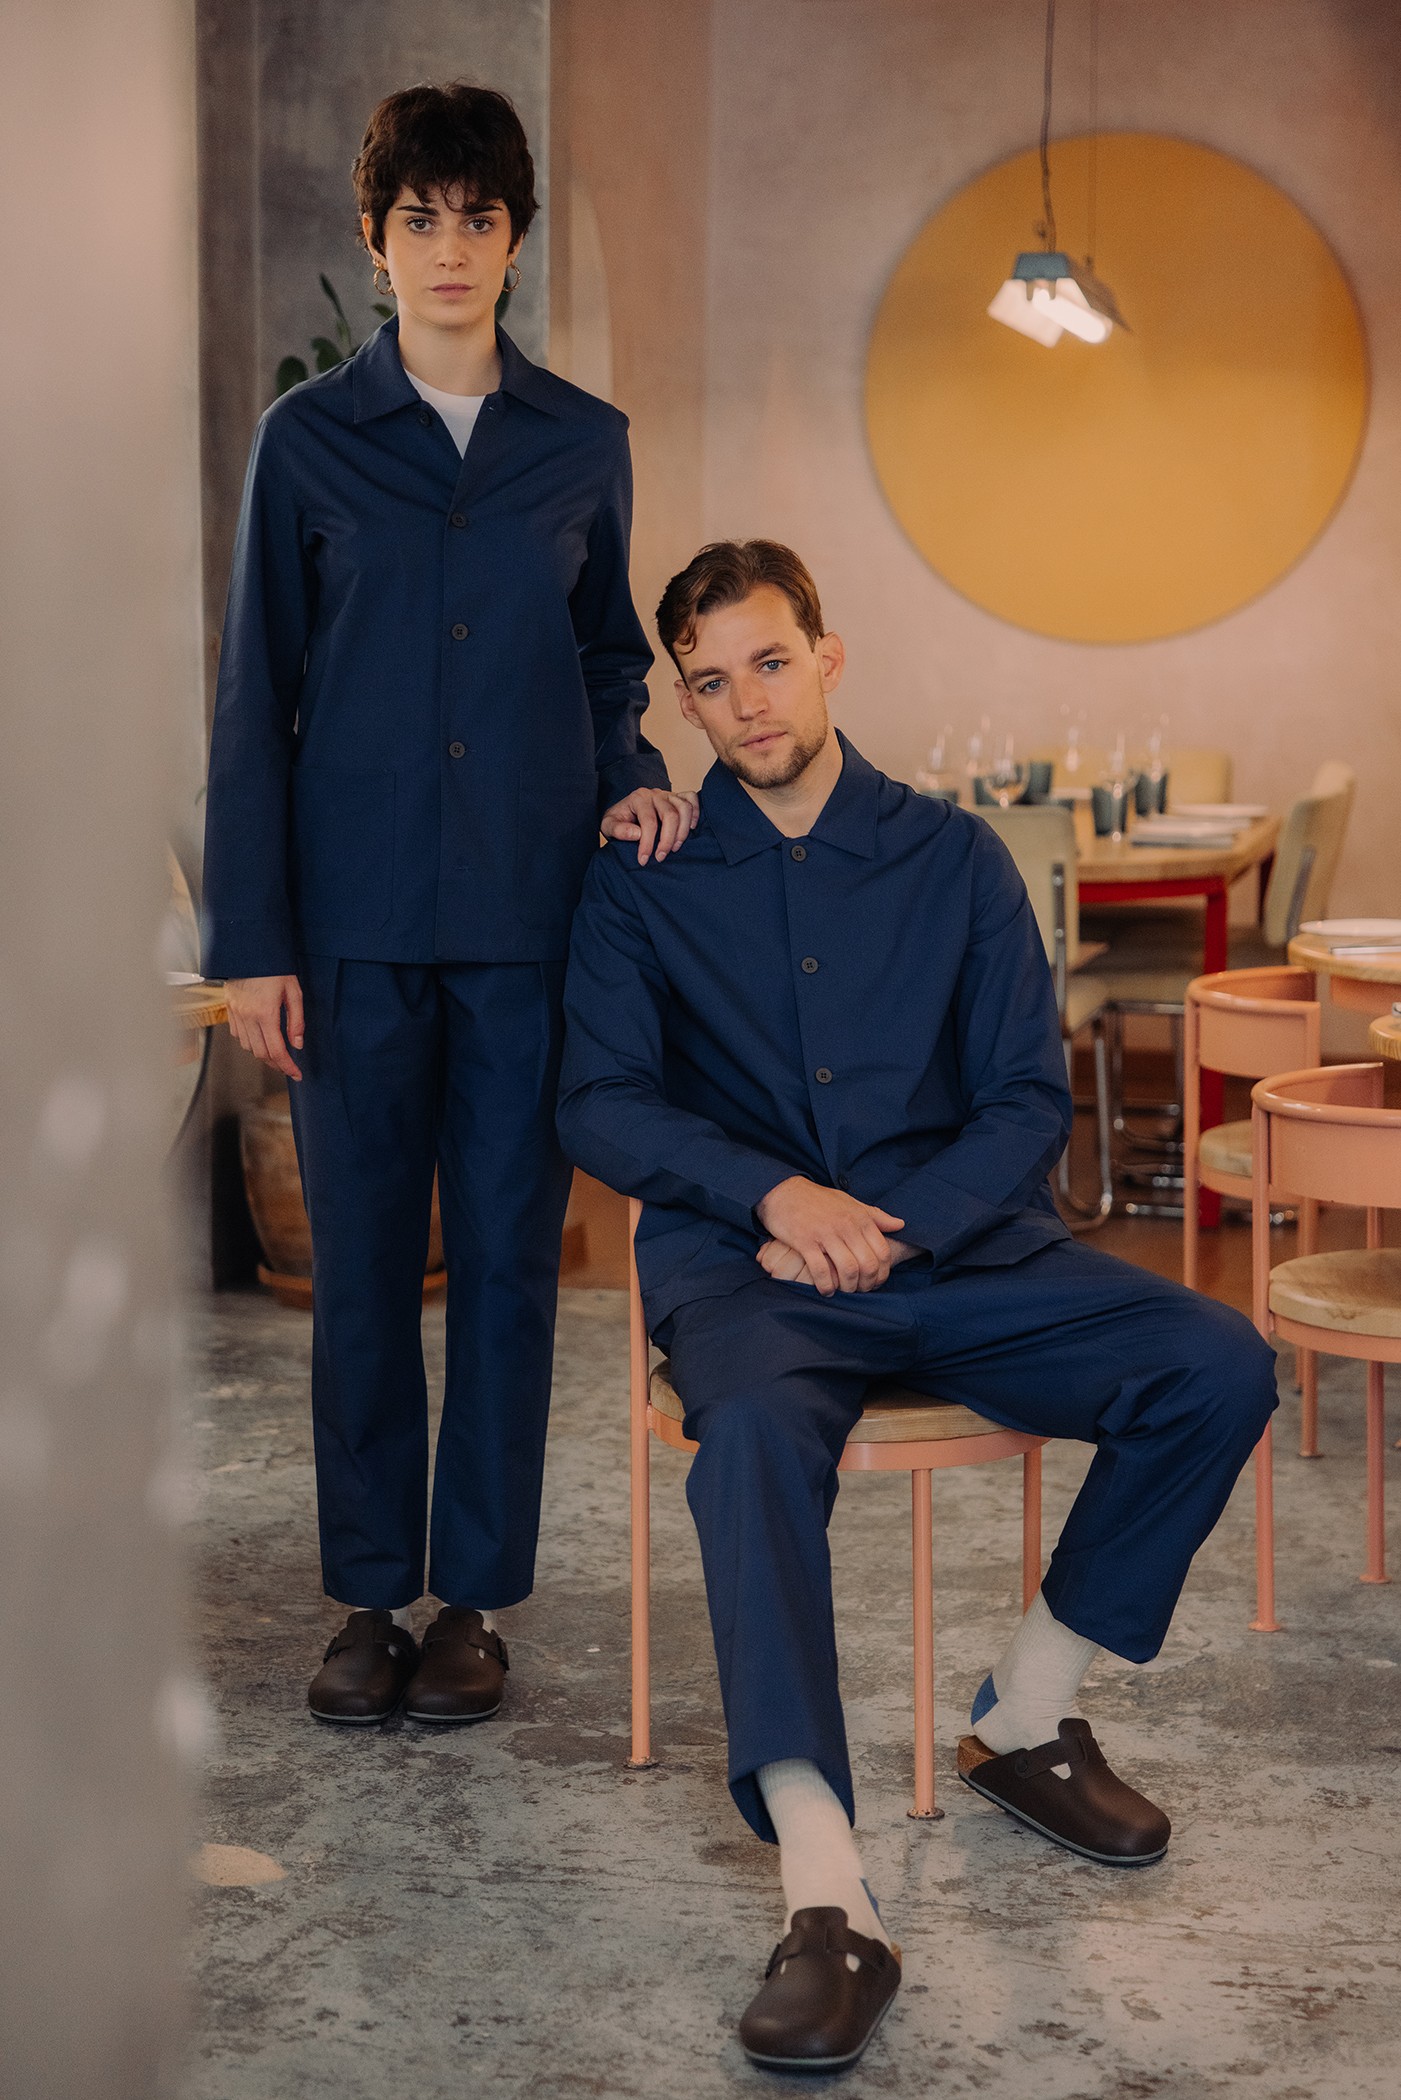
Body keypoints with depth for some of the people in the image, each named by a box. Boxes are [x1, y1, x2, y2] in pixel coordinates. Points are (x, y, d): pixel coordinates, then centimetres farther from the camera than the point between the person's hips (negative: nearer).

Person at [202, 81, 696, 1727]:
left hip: (530, 914, 1)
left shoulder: (582, 445, 9)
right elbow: (255, 700, 3)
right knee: (362, 1262, 5)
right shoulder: (308, 441, 4)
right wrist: (250, 937, -3)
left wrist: (632, 775, -4)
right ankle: (371, 1596, 17)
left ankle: (476, 1596, 15)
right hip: (357, 917, -1)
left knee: (506, 1258, 4)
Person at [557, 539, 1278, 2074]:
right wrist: (777, 1192, -15)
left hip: (956, 1243, 3)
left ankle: (1024, 1717, -1)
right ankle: (826, 1904, -45)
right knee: (754, 1433, -37)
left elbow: (1030, 1101, 7)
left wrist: (893, 1232, -11)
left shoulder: (953, 858, 11)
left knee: (1218, 1368, -20)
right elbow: (600, 1104, 1)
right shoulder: (642, 879, 8)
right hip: (740, 1256, -2)